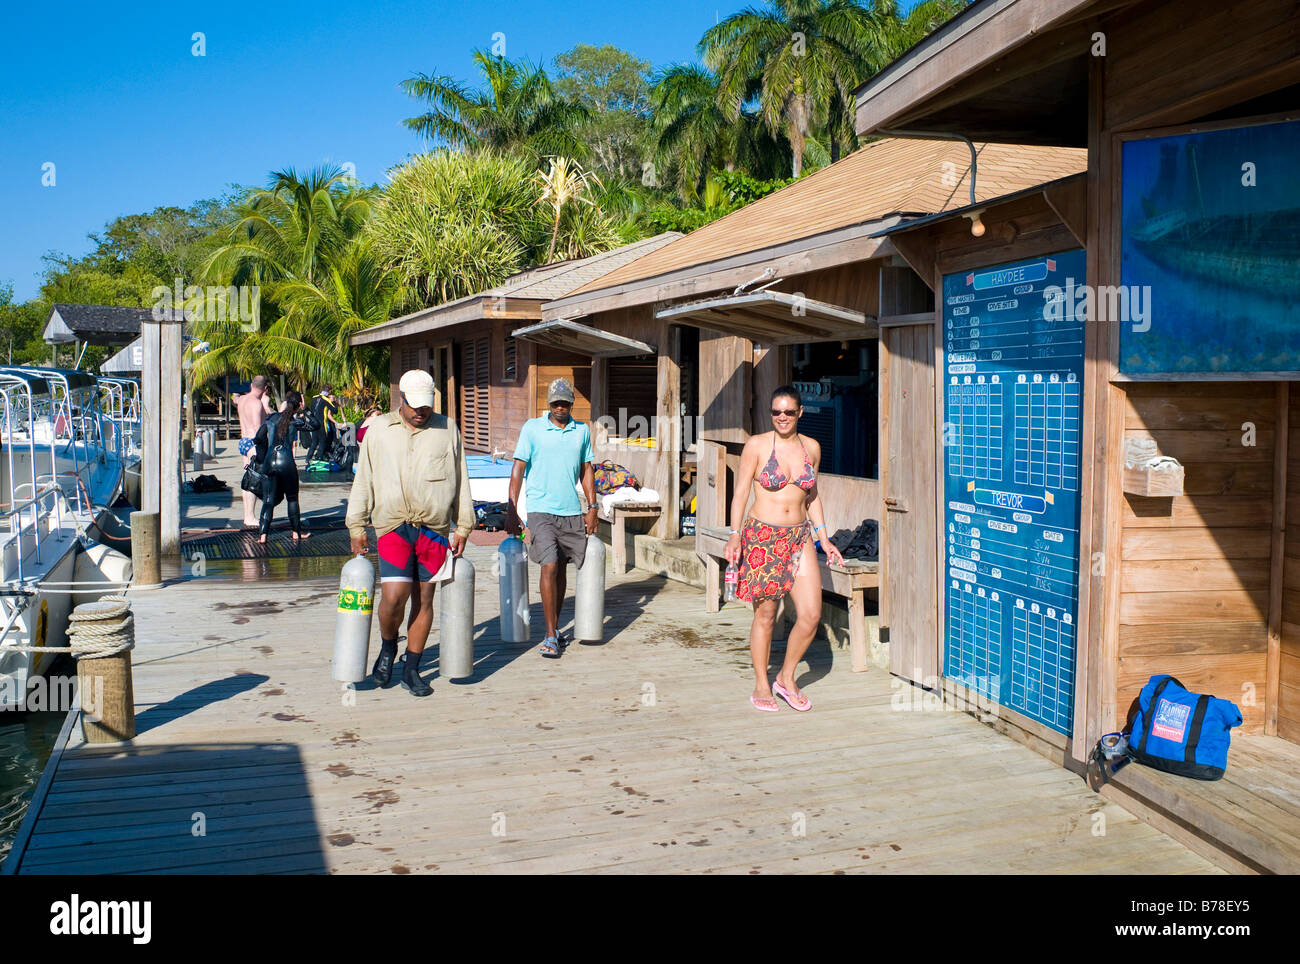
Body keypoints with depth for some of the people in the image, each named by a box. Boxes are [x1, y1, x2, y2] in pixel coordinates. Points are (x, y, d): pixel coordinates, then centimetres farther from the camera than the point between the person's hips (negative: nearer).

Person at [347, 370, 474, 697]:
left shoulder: (447, 429, 9)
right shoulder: (378, 430, 9)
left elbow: (461, 482, 12)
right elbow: (363, 480, 13)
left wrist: (463, 528, 8)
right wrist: (357, 526, 9)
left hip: (435, 528, 1)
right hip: (393, 526, -1)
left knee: (424, 599, 5)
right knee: (393, 596, -13)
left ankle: (411, 669, 18)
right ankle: (387, 648, 17)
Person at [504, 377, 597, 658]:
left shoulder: (582, 431, 10)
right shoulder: (532, 428, -1)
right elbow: (518, 469, -1)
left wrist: (592, 507, 11)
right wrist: (512, 510, -7)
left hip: (572, 512, 4)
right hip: (541, 509, -4)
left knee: (561, 570, 10)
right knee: (549, 567, -14)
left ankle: (554, 629, 24)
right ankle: (551, 635, -10)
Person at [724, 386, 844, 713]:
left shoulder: (811, 447, 8)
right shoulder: (757, 445, -4)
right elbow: (740, 492, -4)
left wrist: (823, 538, 15)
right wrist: (735, 534, -13)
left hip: (800, 538, 4)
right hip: (762, 537, -4)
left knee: (811, 615, -4)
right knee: (765, 615, 3)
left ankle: (786, 678, 17)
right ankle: (761, 686, 19)